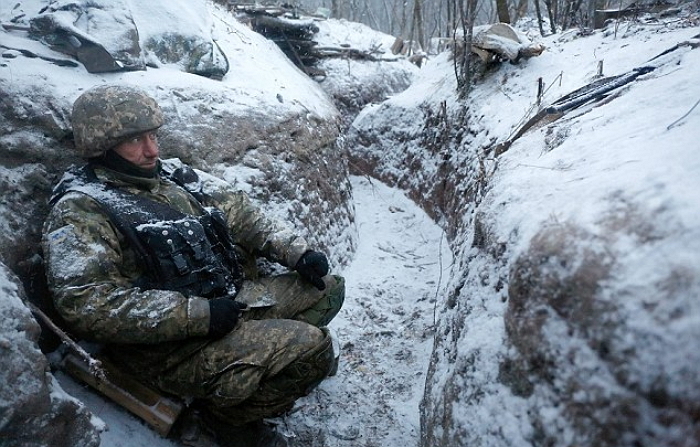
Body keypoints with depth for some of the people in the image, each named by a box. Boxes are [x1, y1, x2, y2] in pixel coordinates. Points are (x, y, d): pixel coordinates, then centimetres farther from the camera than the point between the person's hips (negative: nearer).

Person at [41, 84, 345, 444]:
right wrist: (200, 315, -26)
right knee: (310, 346, -20)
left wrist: (297, 252, -2)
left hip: (233, 298, 8)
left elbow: (238, 212, 12)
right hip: (171, 348, -8)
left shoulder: (171, 174, 11)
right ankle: (227, 409, 3)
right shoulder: (79, 212, -11)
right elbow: (86, 306, -23)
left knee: (327, 289, 10)